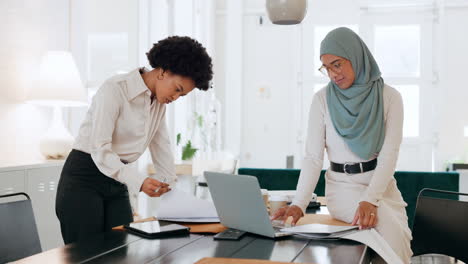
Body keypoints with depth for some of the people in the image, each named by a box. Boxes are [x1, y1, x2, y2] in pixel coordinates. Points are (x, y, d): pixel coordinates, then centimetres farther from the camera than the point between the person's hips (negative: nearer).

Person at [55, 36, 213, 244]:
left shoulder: (159, 102, 5)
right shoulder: (114, 90, -19)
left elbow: (161, 148, 12)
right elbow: (100, 149, -25)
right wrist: (139, 181, -35)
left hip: (117, 184, 7)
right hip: (83, 181, -7)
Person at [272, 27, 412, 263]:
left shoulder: (389, 97, 0)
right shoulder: (322, 100, 0)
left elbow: (389, 153, -10)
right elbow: (313, 157, -5)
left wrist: (370, 200, -26)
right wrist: (299, 204, -21)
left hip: (383, 185, 2)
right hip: (342, 185, -1)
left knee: (400, 238, -25)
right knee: (387, 226, -30)